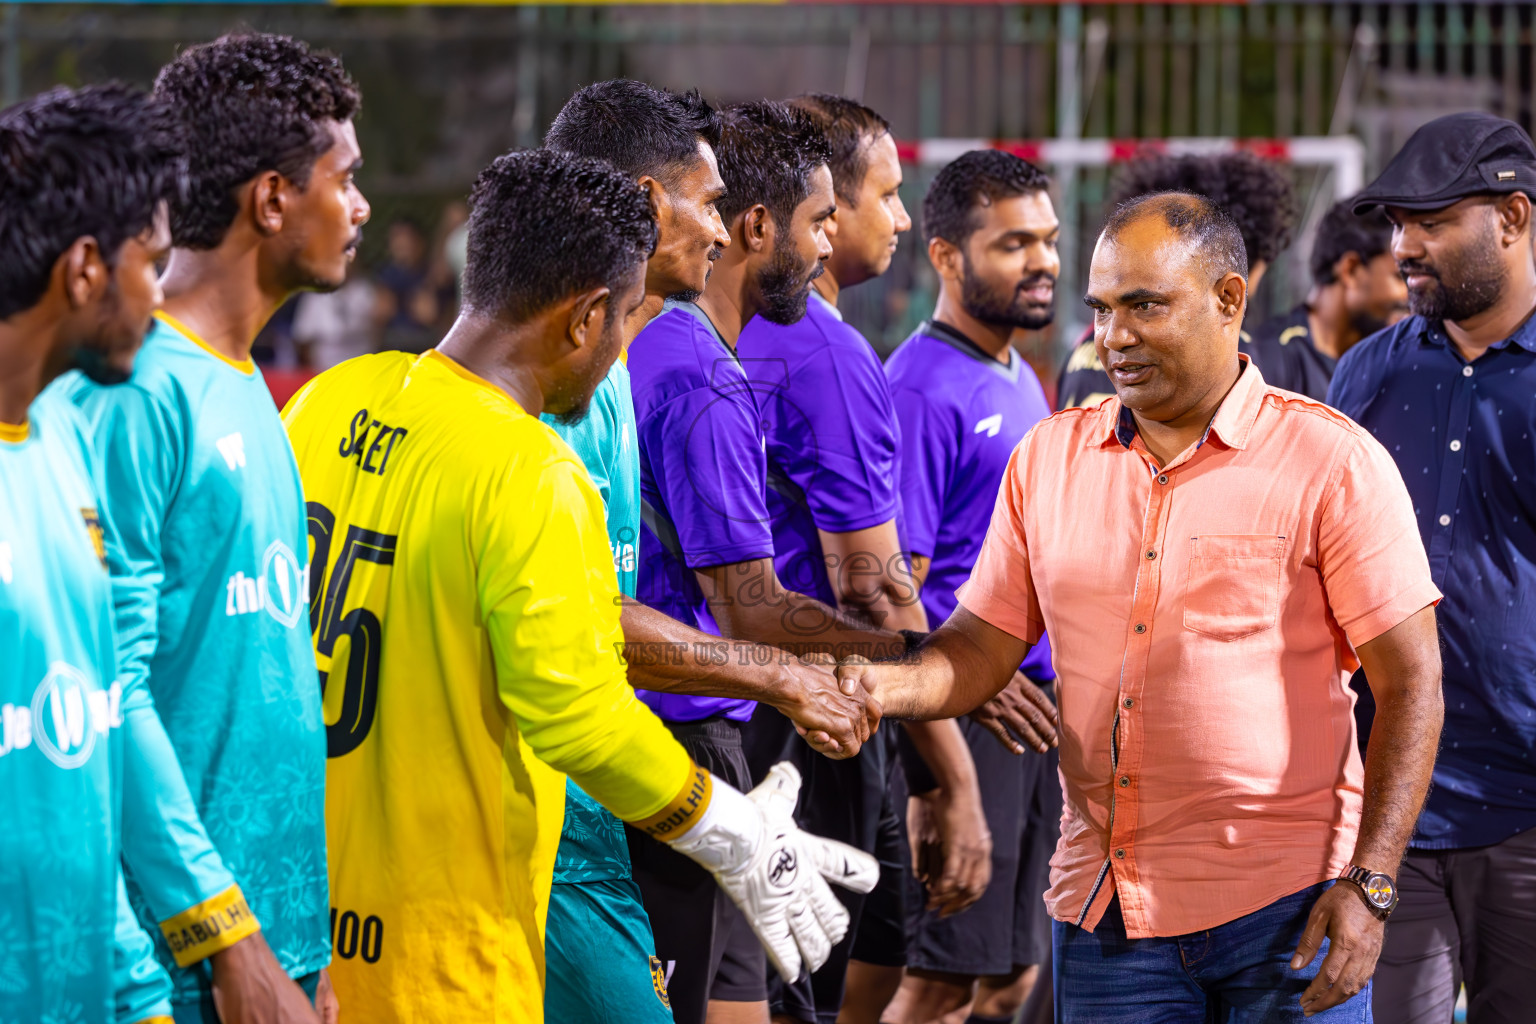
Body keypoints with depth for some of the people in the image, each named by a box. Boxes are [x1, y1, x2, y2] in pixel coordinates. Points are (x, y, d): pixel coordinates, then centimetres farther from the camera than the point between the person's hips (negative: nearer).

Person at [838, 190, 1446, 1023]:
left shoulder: (1331, 462, -4)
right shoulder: (1048, 457, 10)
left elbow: (1410, 683, -5)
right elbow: (984, 645, 12)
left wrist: (1369, 885, -12)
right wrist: (892, 687, -11)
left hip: (1286, 905, -4)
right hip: (1104, 912, 4)